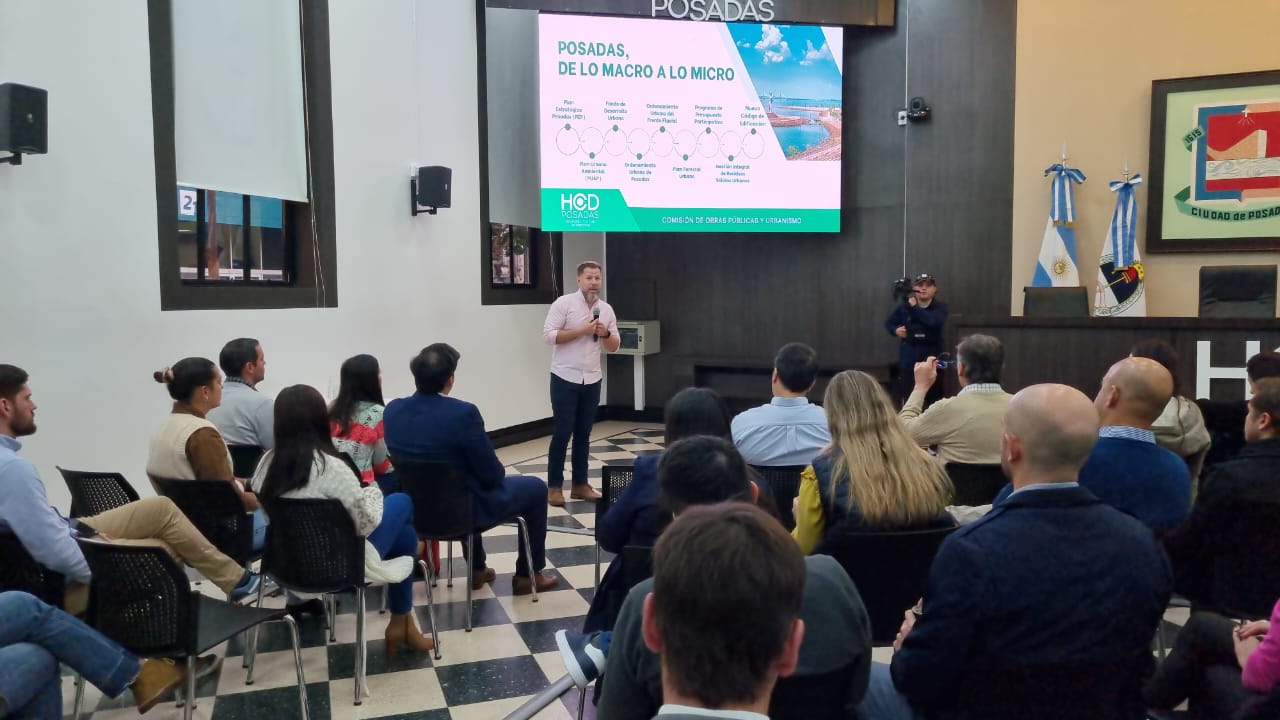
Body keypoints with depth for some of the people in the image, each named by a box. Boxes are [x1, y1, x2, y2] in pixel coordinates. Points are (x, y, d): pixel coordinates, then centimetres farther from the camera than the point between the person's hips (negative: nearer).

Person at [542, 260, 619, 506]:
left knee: (583, 434, 10)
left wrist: (605, 333, -10)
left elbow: (614, 347, 11)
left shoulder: (607, 309, 8)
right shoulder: (564, 303, -6)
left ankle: (580, 484, 18)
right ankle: (554, 486, 6)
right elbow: (549, 335, -14)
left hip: (592, 379, 5)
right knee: (561, 433, -2)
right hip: (565, 378, -5)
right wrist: (582, 330, -17)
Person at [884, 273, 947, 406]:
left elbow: (935, 321, -22)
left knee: (933, 401, 0)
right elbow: (889, 323, 18)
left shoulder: (940, 307, 0)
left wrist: (915, 307, -22)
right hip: (909, 361, 1)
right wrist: (895, 330, -3)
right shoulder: (904, 307, 4)